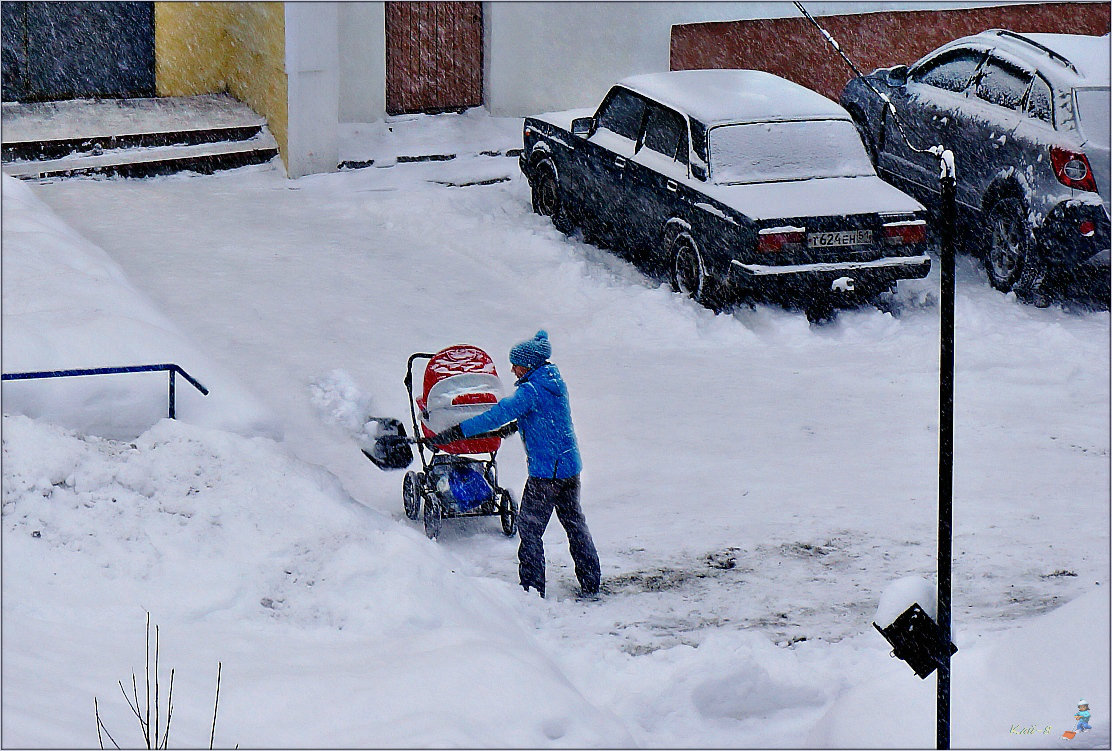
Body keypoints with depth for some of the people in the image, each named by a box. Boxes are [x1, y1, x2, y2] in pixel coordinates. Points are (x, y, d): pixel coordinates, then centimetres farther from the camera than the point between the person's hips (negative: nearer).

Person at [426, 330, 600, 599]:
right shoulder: (556, 382, 9)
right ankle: (590, 584, 22)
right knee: (575, 524, 17)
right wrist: (514, 426, 39)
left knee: (530, 529, 2)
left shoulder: (530, 391, -18)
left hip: (545, 472, -9)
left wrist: (455, 433, -27)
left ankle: (532, 588, 4)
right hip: (571, 467, 9)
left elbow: (497, 416, -25)